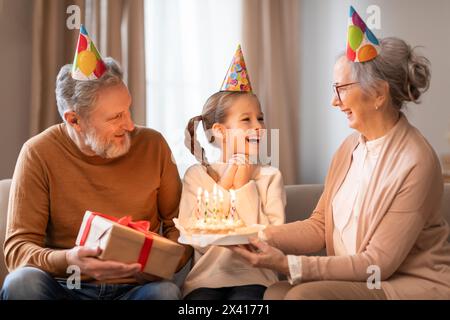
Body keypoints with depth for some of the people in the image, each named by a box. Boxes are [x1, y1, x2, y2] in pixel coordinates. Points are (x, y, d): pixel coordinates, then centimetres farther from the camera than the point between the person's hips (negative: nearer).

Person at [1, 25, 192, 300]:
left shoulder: (153, 145, -1)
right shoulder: (39, 154, -7)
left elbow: (179, 224, 7)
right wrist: (68, 260, -31)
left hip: (135, 286, 1)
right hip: (66, 287, -1)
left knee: (166, 291, -31)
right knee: (22, 281, -31)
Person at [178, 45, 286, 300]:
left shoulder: (270, 176, 5)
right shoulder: (196, 175, 6)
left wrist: (245, 187, -6)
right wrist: (223, 187, -6)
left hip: (253, 278, 0)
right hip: (206, 278, 0)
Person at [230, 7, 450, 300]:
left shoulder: (415, 163, -21)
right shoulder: (350, 146, 4)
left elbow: (378, 263, -19)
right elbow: (319, 226, 8)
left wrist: (289, 265, -22)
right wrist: (262, 237, -9)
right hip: (358, 278, 7)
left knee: (305, 294, -25)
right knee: (277, 293, -14)